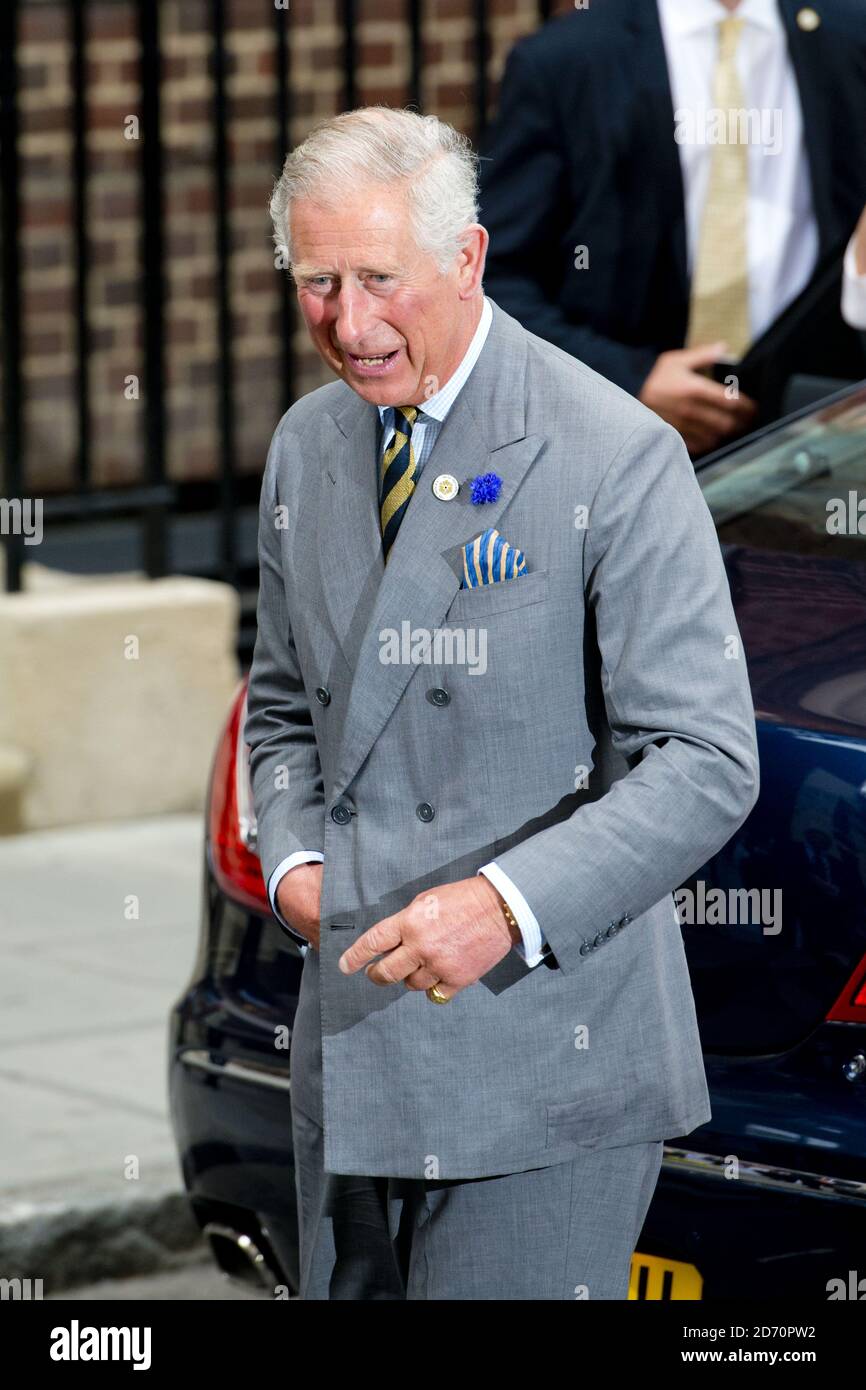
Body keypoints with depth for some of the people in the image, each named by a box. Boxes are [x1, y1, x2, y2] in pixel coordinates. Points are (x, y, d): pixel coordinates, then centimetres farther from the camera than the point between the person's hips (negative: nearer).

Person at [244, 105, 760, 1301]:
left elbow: (706, 763, -15)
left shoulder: (616, 458, -12)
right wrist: (293, 860, 3)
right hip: (351, 1049, 6)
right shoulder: (308, 447, 10)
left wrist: (508, 903, -26)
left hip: (543, 1057, -6)